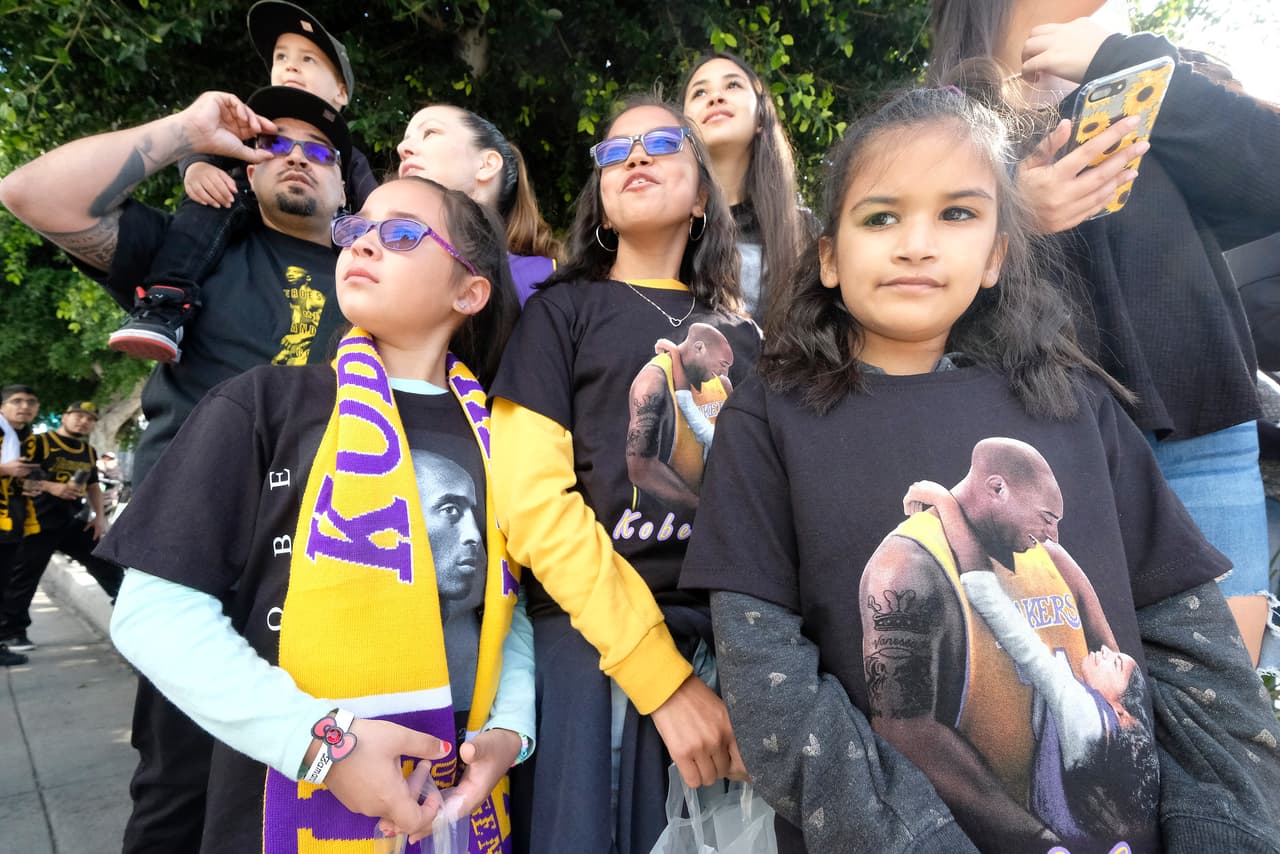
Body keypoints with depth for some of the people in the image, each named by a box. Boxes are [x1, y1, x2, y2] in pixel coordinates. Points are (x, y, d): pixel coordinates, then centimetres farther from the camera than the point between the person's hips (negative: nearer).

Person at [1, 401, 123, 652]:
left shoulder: (90, 452, 13)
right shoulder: (38, 442, -9)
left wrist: (99, 515, 12)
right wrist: (50, 487, -24)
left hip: (75, 522, 6)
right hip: (40, 523, -6)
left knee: (107, 562, 7)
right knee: (24, 577, 1)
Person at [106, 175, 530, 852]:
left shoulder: (499, 435, 1)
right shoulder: (262, 405, -6)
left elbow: (517, 605, 6)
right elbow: (157, 611, -10)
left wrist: (510, 727, -9)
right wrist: (321, 741, -18)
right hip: (295, 797, -2)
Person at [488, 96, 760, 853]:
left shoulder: (742, 334, 14)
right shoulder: (561, 311, 4)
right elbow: (532, 501, -8)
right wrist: (661, 674, -14)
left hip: (732, 643, 4)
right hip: (592, 638, -3)